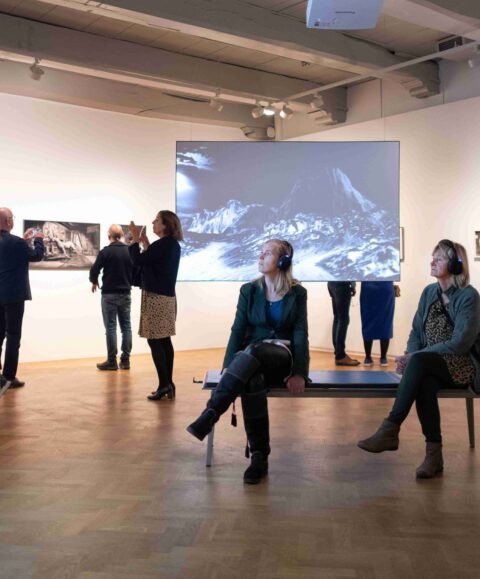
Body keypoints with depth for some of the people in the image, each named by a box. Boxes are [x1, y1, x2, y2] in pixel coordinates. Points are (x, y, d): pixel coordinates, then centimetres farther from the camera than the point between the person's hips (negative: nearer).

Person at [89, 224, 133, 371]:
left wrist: (94, 282, 12)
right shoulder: (130, 251, 1)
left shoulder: (106, 251, -10)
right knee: (126, 326, 8)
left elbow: (94, 270, -8)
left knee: (111, 327, -1)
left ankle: (112, 361, 0)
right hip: (126, 294, 4)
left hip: (109, 294, -4)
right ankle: (125, 360, 9)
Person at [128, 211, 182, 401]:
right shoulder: (173, 245, 13)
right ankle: (168, 384, 12)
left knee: (155, 341, -6)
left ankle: (164, 384, -6)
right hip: (167, 297, 9)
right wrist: (145, 242, 18)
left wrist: (135, 239, -2)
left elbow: (137, 261, -12)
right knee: (164, 341, 10)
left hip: (156, 298, -9)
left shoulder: (162, 244, -16)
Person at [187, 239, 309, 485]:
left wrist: (299, 372, -15)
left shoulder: (297, 293, 5)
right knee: (252, 381, -36)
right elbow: (238, 330, 1)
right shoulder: (249, 290, 8)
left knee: (252, 352, -37)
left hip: (282, 358, -1)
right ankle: (259, 457, -30)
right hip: (251, 359, 2)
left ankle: (209, 415, -43)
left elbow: (300, 334, -1)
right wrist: (229, 367, -14)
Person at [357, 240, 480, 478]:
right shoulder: (429, 292, 11)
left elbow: (460, 343, -16)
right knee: (425, 381, -34)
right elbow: (416, 331, 11)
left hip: (461, 367, -4)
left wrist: (414, 356, -20)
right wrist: (410, 355, -11)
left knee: (420, 362, -36)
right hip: (431, 366, 4)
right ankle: (434, 454, -29)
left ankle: (390, 430, -36)